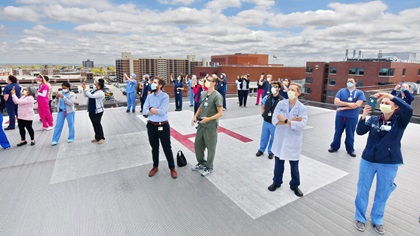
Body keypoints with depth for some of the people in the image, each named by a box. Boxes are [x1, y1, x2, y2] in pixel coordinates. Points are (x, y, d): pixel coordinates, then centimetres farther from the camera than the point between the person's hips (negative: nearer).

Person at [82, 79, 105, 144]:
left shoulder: (100, 93, -17)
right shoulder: (94, 91, 11)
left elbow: (91, 96, -27)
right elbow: (86, 95, 15)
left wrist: (85, 89, -20)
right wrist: (84, 89, 3)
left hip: (98, 111, -9)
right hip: (91, 111, 9)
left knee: (97, 124, -3)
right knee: (94, 124, 13)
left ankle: (101, 138, 9)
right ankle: (97, 137, 23)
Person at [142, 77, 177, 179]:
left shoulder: (165, 96, -11)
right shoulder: (149, 96, 3)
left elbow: (162, 111, -22)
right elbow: (144, 111, -6)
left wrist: (151, 109, -9)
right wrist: (156, 110, -15)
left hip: (163, 126, -4)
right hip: (151, 126, 4)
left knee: (167, 148, 8)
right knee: (154, 148, 19)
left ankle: (172, 168, 25)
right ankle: (155, 167, 38)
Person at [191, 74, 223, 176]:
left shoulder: (217, 96, -16)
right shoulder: (203, 93, 5)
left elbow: (220, 113, -18)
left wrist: (208, 119, -27)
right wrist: (195, 116, 3)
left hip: (211, 126, -7)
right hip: (201, 124, 7)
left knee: (210, 147, 9)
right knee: (197, 144, 18)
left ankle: (209, 167, 28)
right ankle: (201, 163, 39)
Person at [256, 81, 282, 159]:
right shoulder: (267, 97, -2)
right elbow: (263, 107, 13)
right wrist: (263, 115, 4)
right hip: (266, 121, 4)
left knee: (273, 138, 13)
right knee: (264, 137, 18)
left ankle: (271, 152, 32)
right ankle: (261, 150, 37)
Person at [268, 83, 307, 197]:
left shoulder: (302, 108, -10)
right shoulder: (281, 104, -4)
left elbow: (301, 124, -23)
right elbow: (275, 120, -15)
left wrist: (285, 120, -22)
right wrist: (292, 121, -21)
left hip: (293, 140, -2)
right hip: (280, 138, 2)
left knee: (294, 165, 13)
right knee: (279, 162, 17)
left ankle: (295, 185, 35)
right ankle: (277, 182, 37)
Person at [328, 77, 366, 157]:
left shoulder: (360, 93, -1)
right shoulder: (341, 91, 3)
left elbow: (357, 105, -14)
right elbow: (336, 102, -9)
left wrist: (342, 108, -14)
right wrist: (348, 104, -19)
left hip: (352, 117, -1)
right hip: (340, 116, 1)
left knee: (350, 134, 10)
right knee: (338, 132, 12)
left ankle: (350, 149, 25)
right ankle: (334, 146, 25)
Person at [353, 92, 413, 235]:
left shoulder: (400, 121, -7)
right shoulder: (373, 119, -2)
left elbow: (409, 109, -27)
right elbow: (360, 131, -14)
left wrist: (391, 96, -29)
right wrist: (363, 116, -26)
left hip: (389, 164, -1)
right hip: (368, 161, 1)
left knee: (382, 194, 15)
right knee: (362, 191, 11)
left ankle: (376, 220, 37)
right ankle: (360, 218, 31)